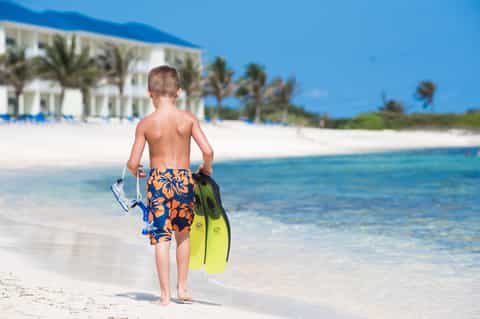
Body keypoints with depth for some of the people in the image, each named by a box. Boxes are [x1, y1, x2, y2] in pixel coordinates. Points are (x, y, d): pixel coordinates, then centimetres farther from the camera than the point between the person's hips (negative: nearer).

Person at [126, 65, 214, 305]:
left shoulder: (145, 123, -5)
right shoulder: (188, 119, -3)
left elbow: (133, 163, -5)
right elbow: (208, 151, -9)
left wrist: (134, 170, 19)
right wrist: (206, 168, 13)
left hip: (158, 181, -2)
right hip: (184, 180, 2)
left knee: (161, 239, 2)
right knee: (183, 234, 20)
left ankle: (165, 294, 1)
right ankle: (182, 288, 24)